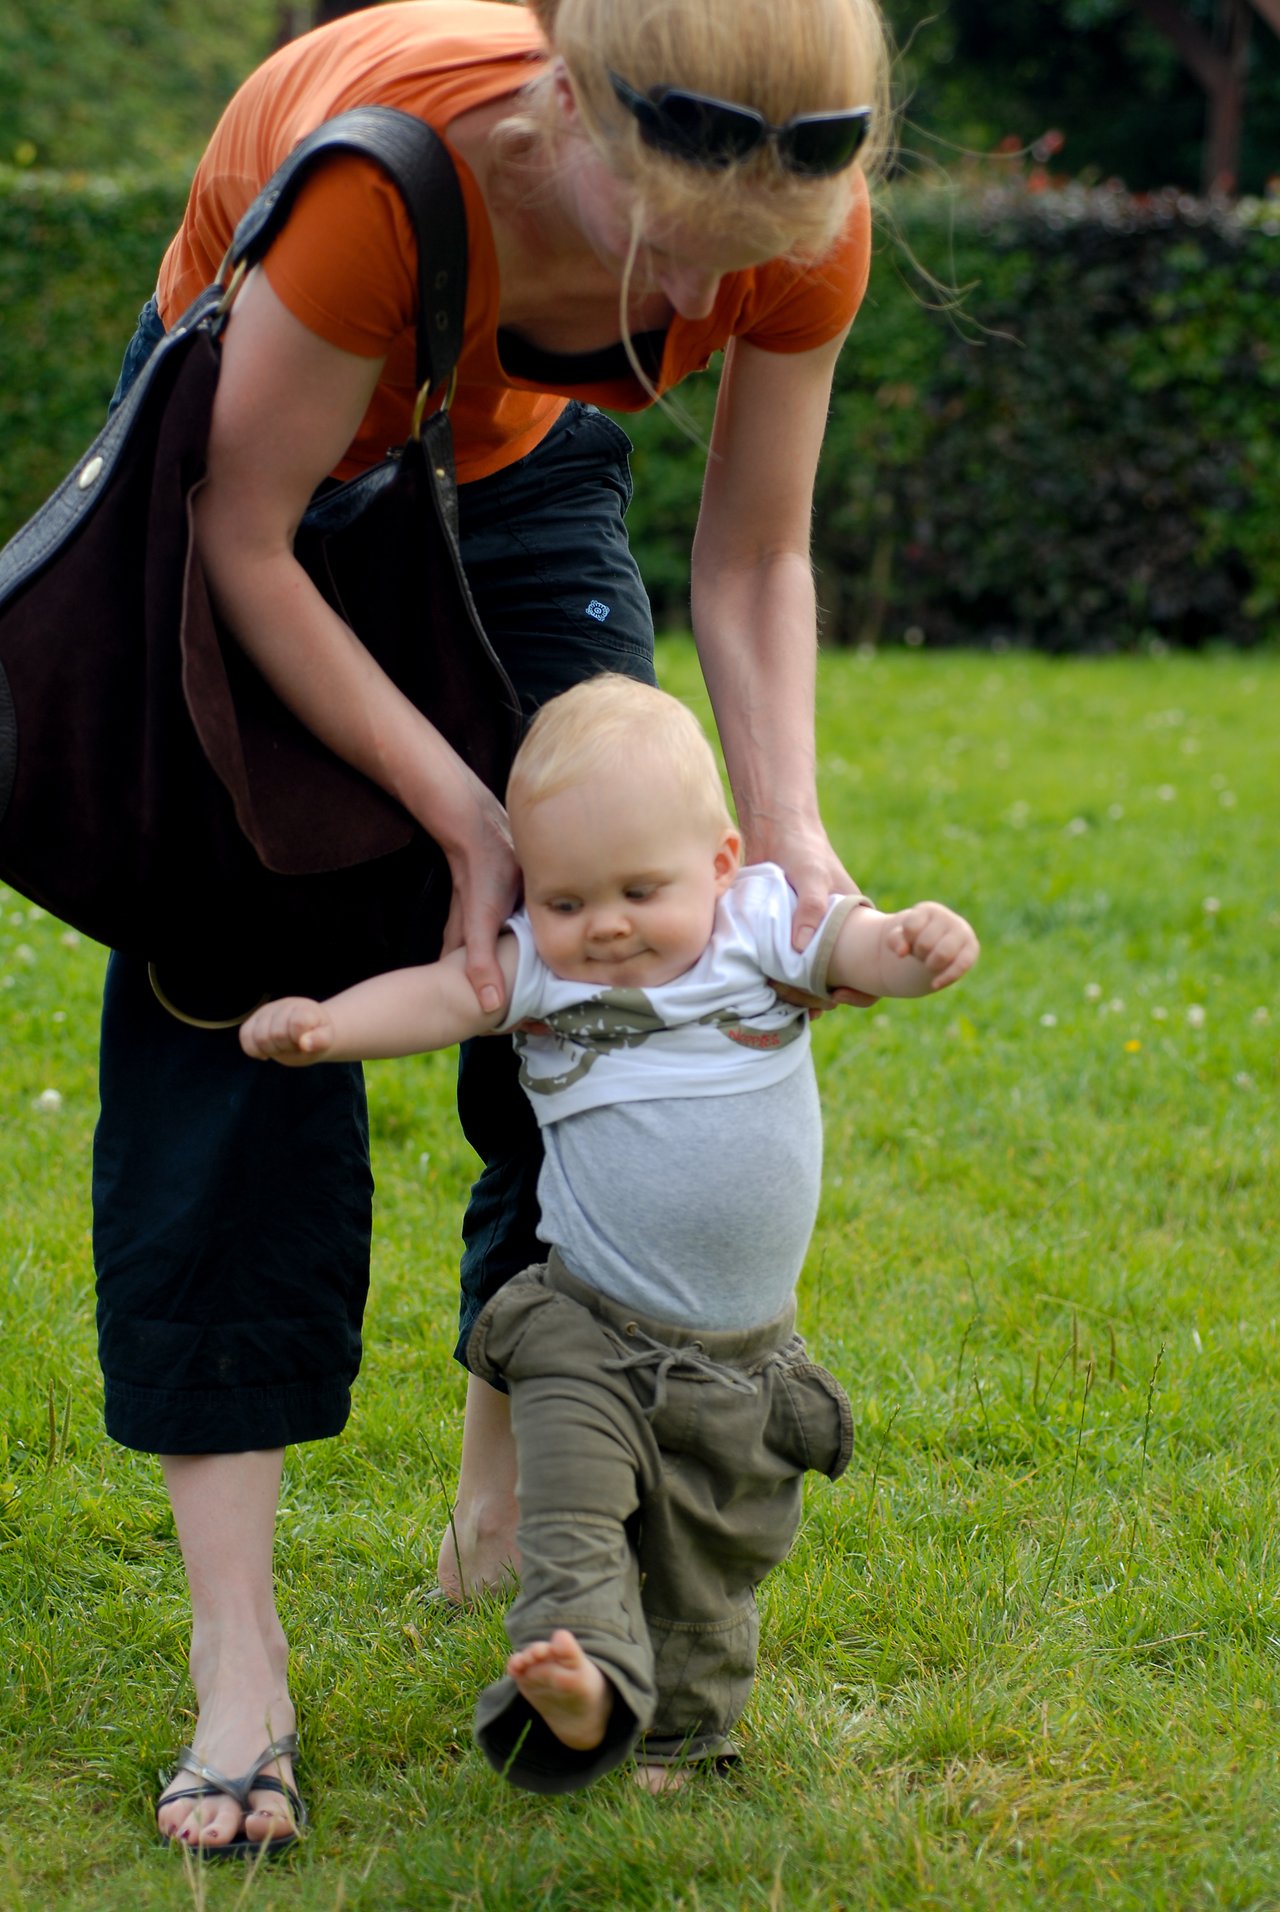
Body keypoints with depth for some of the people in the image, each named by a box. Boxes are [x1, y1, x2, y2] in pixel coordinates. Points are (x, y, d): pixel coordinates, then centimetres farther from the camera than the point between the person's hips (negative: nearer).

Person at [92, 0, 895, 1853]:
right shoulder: (383, 161, -43)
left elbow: (755, 561, -12)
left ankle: (505, 1517, 18)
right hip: (257, 466, -4)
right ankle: (238, 1665, -15)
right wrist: (462, 815, -29)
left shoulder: (802, 228, -29)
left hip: (517, 469, 4)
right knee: (237, 1017, -13)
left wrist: (786, 831, -24)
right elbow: (245, 540, -28)